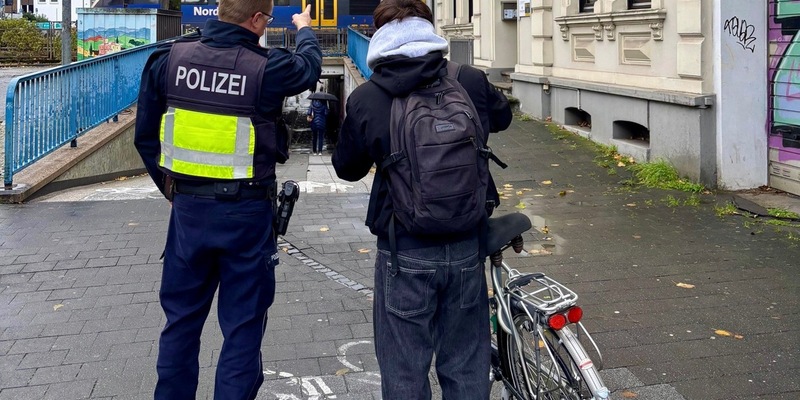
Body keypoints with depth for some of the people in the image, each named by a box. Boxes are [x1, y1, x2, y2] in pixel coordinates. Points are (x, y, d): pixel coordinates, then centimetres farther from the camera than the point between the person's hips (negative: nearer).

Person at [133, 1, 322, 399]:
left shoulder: (170, 58, -3)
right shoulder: (267, 67, -12)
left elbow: (145, 135, 4)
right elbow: (310, 65, 11)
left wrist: (170, 188, 15)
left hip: (187, 206, 4)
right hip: (245, 212, -4)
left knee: (181, 318, 18)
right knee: (242, 325, 10)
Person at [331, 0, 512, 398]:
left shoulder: (364, 99, -9)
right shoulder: (470, 82, -4)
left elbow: (346, 167, 6)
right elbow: (502, 115, 19)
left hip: (405, 252, -2)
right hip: (466, 248, 3)